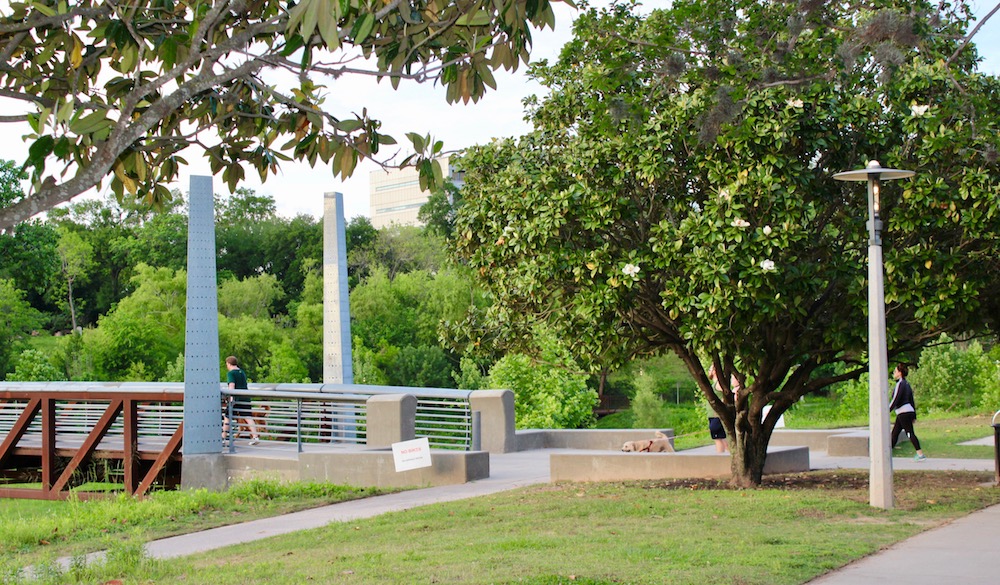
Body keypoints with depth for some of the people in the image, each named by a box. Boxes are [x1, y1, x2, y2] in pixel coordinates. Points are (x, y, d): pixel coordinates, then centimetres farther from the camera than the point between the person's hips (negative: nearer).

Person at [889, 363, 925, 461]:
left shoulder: (900, 384, -12)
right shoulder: (906, 384, 17)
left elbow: (895, 399, -18)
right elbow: (911, 400, 19)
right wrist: (914, 415, 21)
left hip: (904, 412, -10)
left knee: (910, 433, -9)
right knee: (894, 433, 10)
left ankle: (920, 454, -10)